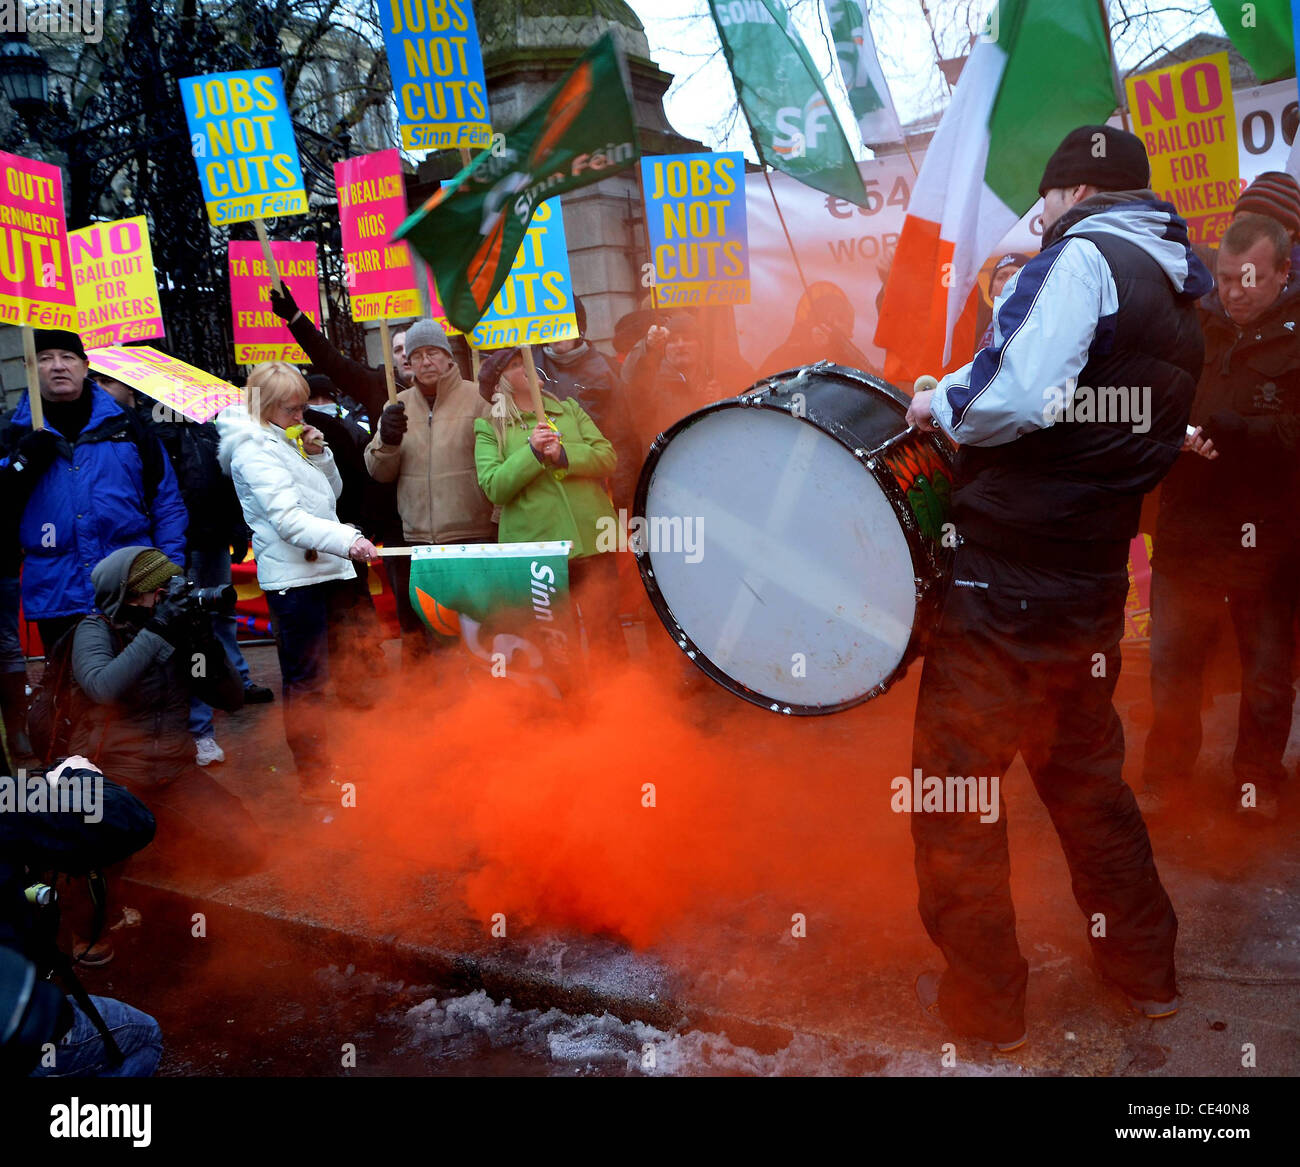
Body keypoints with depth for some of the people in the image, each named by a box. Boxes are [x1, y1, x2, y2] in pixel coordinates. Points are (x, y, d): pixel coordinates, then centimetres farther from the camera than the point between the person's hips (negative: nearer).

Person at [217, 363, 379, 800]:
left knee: (306, 677, 14)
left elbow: (332, 493, 22)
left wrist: (320, 455, 4)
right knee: (306, 679, -3)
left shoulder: (288, 442, 16)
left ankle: (318, 769, 24)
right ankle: (314, 777, 5)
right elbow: (288, 519, -23)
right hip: (291, 575, -8)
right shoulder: (254, 450, -11)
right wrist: (347, 540, -35)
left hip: (320, 569, 9)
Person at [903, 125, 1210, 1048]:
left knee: (954, 782, 4)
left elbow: (1016, 395, -27)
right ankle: (1147, 971, 37)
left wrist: (939, 404, -7)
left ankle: (984, 1001, 17)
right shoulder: (1182, 304, 17)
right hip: (1094, 580, 9)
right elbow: (1153, 444, 19)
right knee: (1085, 770, 23)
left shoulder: (1086, 257, -11)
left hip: (1005, 575, -9)